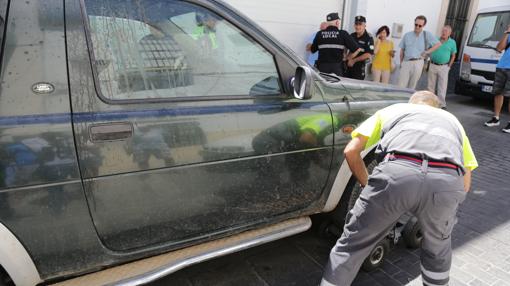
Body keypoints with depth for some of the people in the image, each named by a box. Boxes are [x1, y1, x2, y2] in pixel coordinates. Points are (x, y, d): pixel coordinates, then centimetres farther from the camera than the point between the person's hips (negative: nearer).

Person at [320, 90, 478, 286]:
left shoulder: (392, 109, 34)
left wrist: (367, 186, 36)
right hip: (448, 181, 3)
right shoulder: (452, 120, 38)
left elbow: (351, 151, 23)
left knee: (352, 244, 17)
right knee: (438, 248, 34)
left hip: (398, 172, -2)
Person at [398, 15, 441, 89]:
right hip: (406, 63, 1)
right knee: (401, 86, -7)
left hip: (417, 63, -1)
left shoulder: (427, 34, 3)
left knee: (412, 87, 5)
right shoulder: (407, 35, 8)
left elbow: (438, 44, 5)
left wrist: (427, 52, -1)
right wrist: (401, 63, 11)